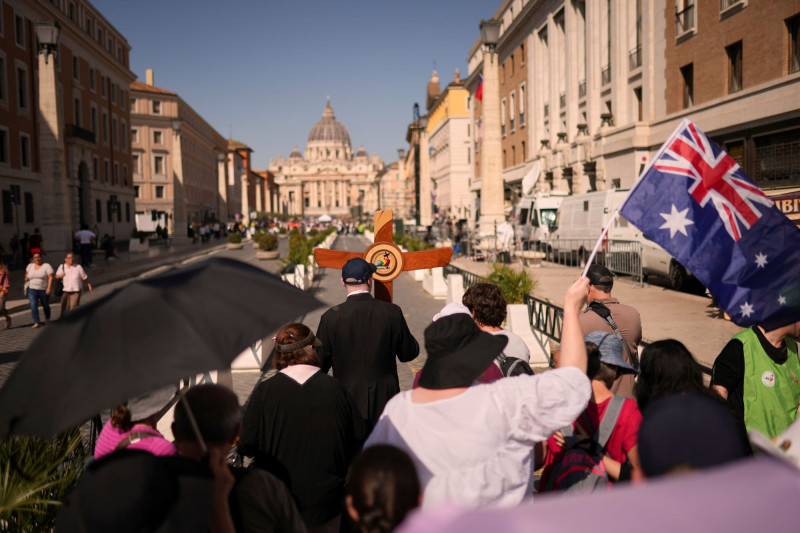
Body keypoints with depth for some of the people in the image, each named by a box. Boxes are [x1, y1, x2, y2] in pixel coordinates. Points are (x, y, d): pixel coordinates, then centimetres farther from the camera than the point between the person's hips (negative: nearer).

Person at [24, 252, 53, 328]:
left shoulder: (47, 266, -7)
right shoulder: (30, 266, 6)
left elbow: (50, 277, -13)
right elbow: (27, 273, 27)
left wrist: (49, 288, -21)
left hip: (44, 290, -2)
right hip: (32, 289, 2)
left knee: (45, 306, 14)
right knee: (33, 306, -13)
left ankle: (47, 318, 41)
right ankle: (36, 323, -13)